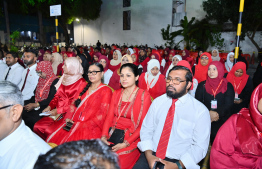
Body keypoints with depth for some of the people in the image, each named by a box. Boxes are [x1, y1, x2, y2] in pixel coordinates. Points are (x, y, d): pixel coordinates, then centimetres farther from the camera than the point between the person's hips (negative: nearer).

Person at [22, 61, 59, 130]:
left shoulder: (55, 81, -11)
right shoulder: (41, 80, 17)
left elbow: (50, 100, -14)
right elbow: (35, 95, 19)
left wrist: (35, 105, -12)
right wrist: (30, 104, 2)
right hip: (37, 108, 8)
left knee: (32, 119, -29)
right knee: (21, 114, -16)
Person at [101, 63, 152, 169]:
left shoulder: (144, 96, -4)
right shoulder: (116, 94, 14)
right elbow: (109, 117, 10)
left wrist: (126, 143, -15)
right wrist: (104, 136, -6)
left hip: (131, 139, -4)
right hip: (112, 135, 5)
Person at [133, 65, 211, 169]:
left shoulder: (200, 110, -5)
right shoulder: (158, 101, 4)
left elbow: (200, 147, -4)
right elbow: (146, 129, 4)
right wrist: (149, 155, -10)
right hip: (151, 156, 2)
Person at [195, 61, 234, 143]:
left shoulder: (228, 86, 5)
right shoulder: (202, 85, 6)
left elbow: (228, 104, -2)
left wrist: (217, 114, -18)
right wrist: (209, 113, -16)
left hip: (222, 120, 0)